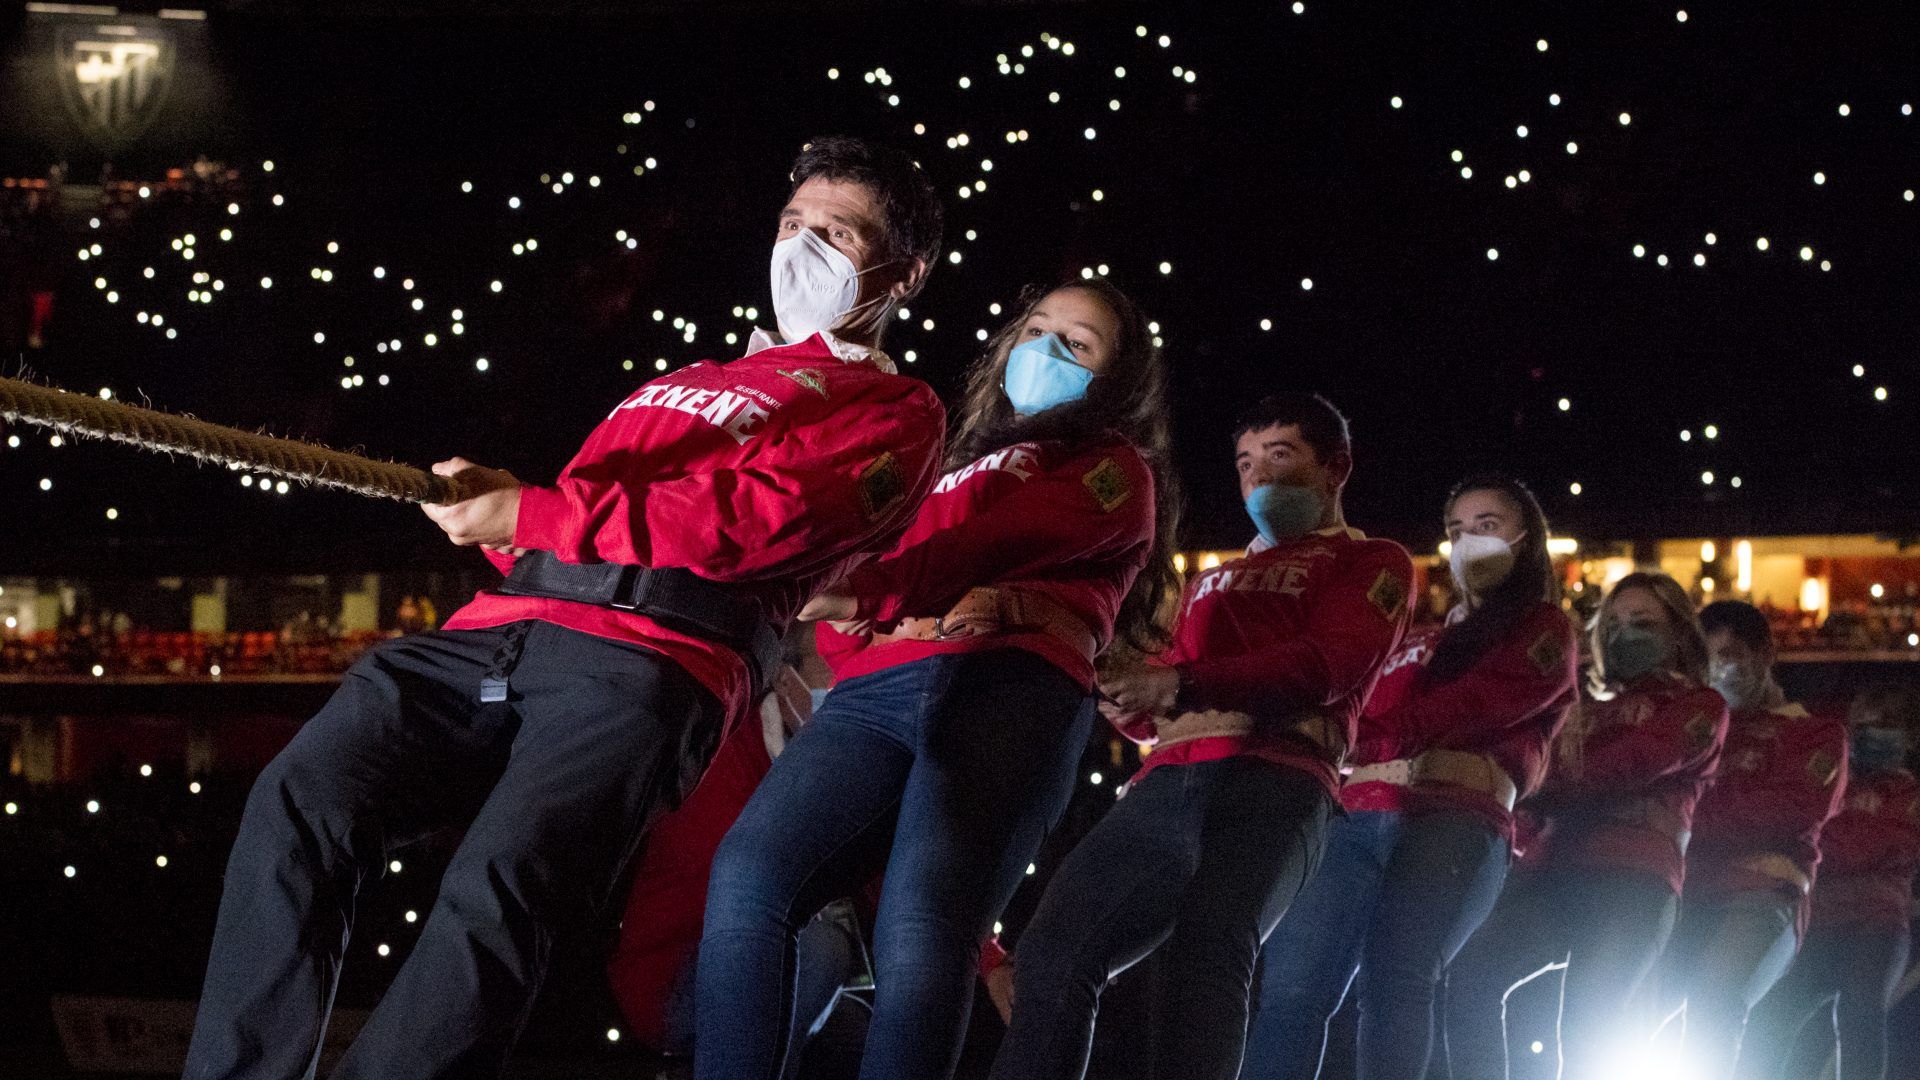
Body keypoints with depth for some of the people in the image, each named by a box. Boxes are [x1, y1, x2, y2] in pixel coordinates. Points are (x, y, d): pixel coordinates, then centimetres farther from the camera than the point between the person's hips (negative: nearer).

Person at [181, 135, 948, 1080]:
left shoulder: (891, 411, 15)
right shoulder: (684, 384, 39)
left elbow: (758, 514, -3)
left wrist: (533, 514, -3)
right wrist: (492, 503, 9)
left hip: (644, 662, -6)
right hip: (498, 630, 6)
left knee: (498, 885, -32)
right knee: (299, 803, -19)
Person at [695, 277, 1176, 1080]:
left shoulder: (1113, 468, 22)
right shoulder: (950, 469, 39)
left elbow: (1010, 537, 2)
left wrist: (864, 589, -12)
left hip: (1009, 688, -5)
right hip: (878, 688, 5)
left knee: (920, 933, -26)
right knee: (747, 876, -21)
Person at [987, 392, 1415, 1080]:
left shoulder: (1372, 562, 17)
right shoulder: (1215, 580, 37)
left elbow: (1335, 665, -4)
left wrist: (1181, 684, -14)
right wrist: (1130, 701, 4)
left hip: (1275, 784, -6)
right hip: (1169, 782, 6)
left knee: (1206, 958, -31)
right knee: (1053, 948, -14)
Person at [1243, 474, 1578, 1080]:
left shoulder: (1543, 629, 14)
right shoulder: (1424, 641, 33)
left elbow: (1476, 706, -2)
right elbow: (1371, 715, 19)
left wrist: (1369, 734, -7)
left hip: (1455, 819, -6)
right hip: (1359, 818, 6)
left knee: (1394, 978, -25)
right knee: (1288, 979, -12)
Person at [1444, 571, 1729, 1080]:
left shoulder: (1699, 708, 16)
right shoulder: (1589, 713, 33)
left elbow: (1637, 762, -4)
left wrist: (1544, 789, -3)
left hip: (1634, 877, -5)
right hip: (1554, 867, 5)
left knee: (1587, 1022, -25)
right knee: (1468, 974, -21)